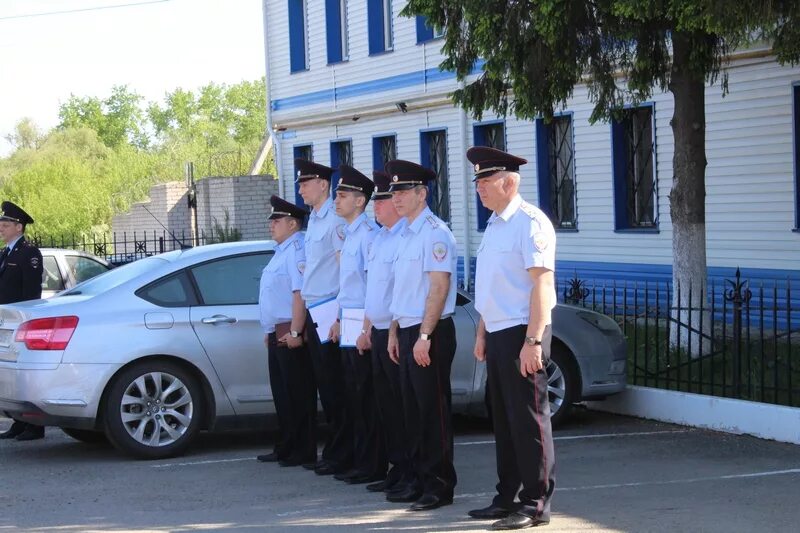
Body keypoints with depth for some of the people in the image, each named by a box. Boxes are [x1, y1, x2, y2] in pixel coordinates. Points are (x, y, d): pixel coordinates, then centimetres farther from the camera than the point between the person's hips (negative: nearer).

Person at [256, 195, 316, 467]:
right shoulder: (282, 251, 18)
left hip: (290, 334, -11)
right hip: (277, 334, 11)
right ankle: (285, 448, 24)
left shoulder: (296, 250, -16)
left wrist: (294, 333, -26)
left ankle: (303, 452, 1)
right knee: (282, 394, 16)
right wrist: (270, 332, 23)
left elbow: (300, 294, -24)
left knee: (298, 394, -5)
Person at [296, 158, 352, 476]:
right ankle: (332, 453, 22)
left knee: (336, 389, -4)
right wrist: (307, 318, 18)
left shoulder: (335, 221, -12)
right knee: (326, 387, 14)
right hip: (313, 313, 9)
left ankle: (341, 457, 2)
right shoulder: (313, 221, 16)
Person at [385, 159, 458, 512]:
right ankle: (420, 480, 20)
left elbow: (439, 287, -19)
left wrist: (424, 337, -21)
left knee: (433, 411, -4)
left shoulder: (434, 233, -13)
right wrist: (394, 333, 18)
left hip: (430, 334, -9)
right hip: (407, 333, 9)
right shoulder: (406, 234, 16)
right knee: (413, 410, 13)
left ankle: (439, 486, 2)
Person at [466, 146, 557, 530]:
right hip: (496, 333, 9)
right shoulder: (494, 225, 15)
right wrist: (482, 334, 19)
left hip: (521, 333, -9)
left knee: (529, 420, -3)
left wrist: (532, 341, -23)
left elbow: (542, 284, -19)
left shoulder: (529, 222, -13)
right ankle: (507, 497, 23)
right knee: (503, 420, 14)